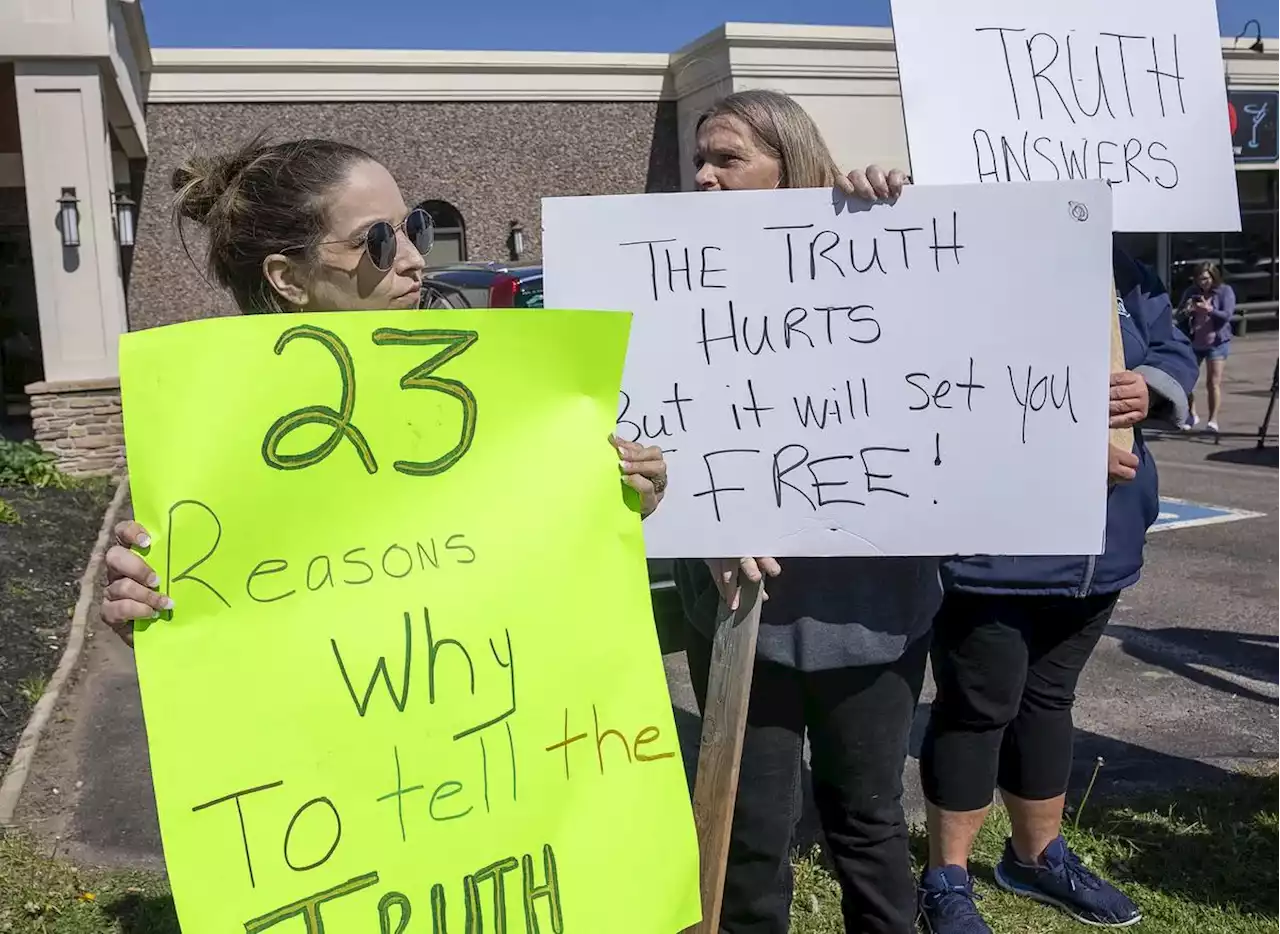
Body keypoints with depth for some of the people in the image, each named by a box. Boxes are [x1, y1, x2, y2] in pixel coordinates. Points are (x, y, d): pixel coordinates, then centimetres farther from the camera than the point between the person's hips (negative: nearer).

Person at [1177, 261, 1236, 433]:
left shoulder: (1225, 291, -3)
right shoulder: (1191, 291, 4)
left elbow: (1227, 315, -14)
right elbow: (1179, 314, 5)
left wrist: (1209, 310, -31)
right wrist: (1186, 311, -19)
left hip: (1216, 342, -3)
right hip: (1193, 342, 4)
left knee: (1214, 382, -7)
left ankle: (1213, 420, -5)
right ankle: (1191, 415, 23)